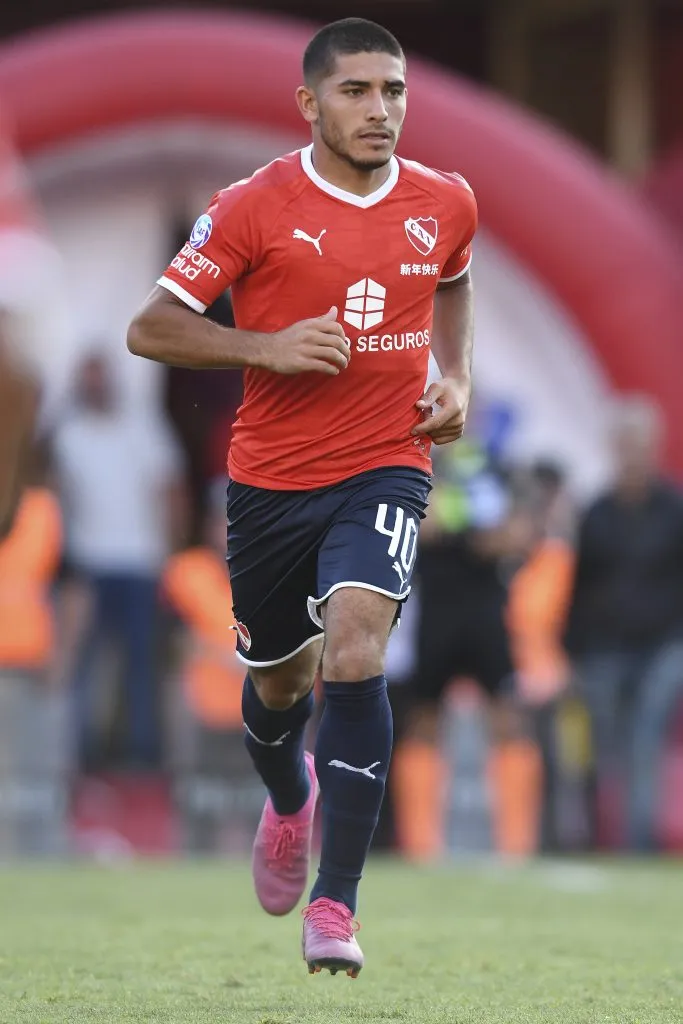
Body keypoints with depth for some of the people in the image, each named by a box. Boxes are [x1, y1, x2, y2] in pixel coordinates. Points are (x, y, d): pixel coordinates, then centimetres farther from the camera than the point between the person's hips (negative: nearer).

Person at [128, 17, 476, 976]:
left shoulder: (446, 203, 2)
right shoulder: (255, 207, -9)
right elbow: (149, 329, -9)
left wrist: (456, 377, 9)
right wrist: (269, 346, -21)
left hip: (385, 469, 0)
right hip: (271, 476, 0)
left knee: (355, 653, -22)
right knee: (279, 679, 15)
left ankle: (334, 905, -19)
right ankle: (290, 801, 53)